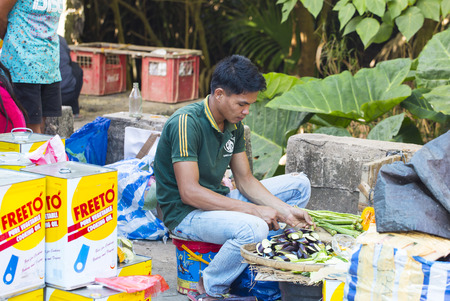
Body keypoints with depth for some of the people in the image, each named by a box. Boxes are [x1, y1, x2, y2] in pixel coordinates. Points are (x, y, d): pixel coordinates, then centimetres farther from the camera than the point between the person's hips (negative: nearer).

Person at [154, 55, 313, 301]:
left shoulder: (234, 124, 3)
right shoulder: (186, 123, -23)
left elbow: (245, 180, 7)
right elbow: (189, 192, -28)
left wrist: (285, 211, -7)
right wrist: (254, 210, -28)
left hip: (218, 201, 9)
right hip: (185, 213, -9)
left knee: (299, 185, 6)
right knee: (253, 228, -37)